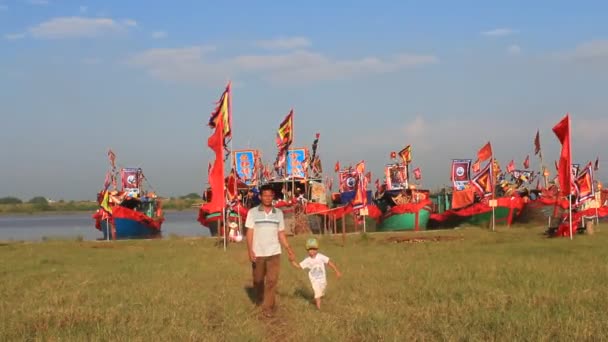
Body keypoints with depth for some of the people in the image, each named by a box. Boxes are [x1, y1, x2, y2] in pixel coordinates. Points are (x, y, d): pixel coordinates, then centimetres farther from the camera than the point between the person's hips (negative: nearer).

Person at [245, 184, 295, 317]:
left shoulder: (278, 213, 5)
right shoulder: (253, 212, -3)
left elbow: (281, 234, 9)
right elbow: (250, 233, -5)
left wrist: (289, 250, 2)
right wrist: (250, 251, -15)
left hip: (274, 253, 1)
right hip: (258, 253, -1)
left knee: (272, 281, -6)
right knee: (258, 280, 12)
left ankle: (268, 307, -1)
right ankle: (259, 301, 36)